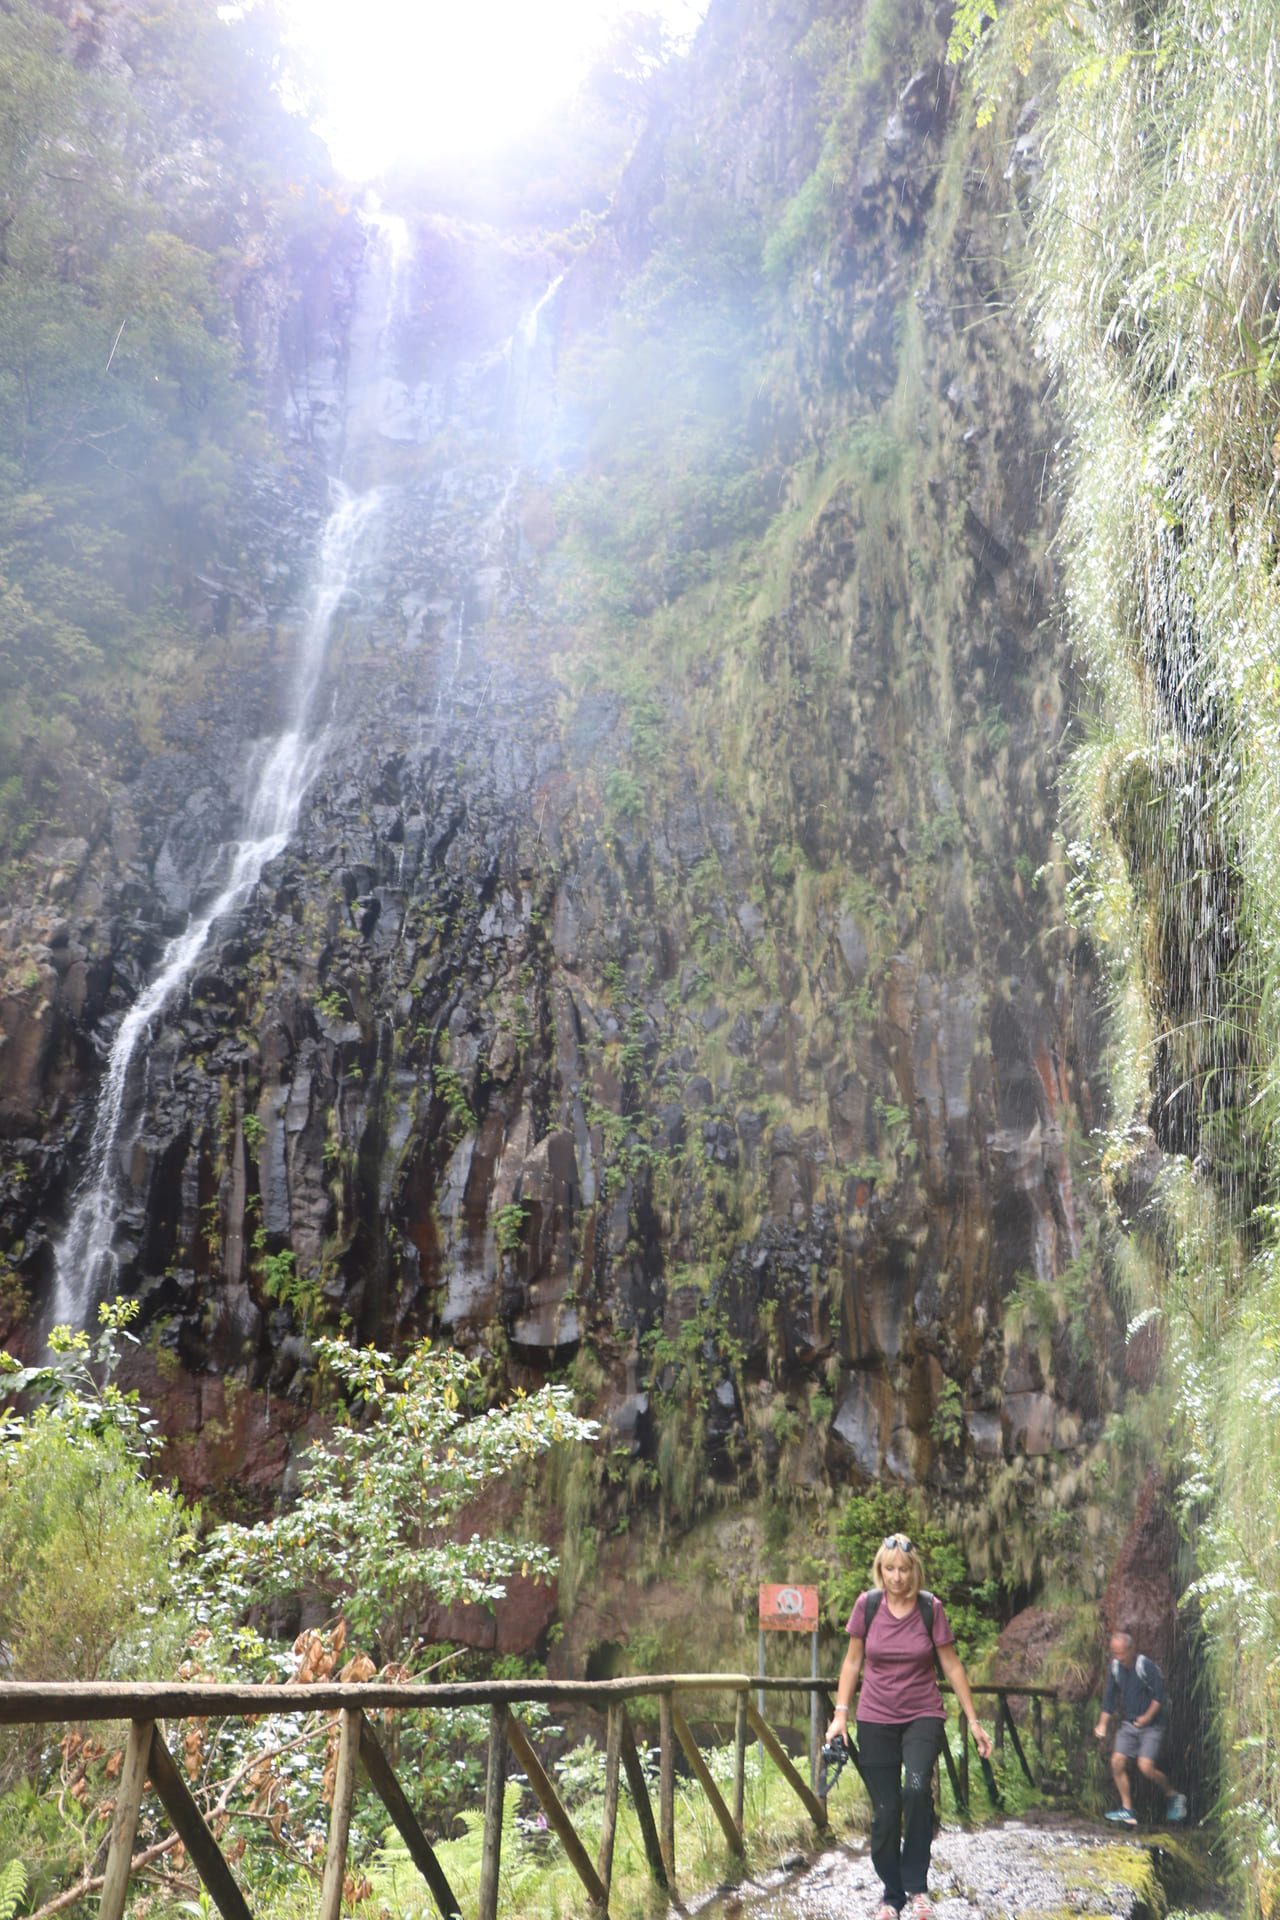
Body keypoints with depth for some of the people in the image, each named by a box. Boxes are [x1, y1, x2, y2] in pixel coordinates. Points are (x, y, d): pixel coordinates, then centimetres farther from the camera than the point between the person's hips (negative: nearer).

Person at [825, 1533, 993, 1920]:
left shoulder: (931, 1608, -10)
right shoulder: (867, 1605, -7)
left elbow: (951, 1665, -1)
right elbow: (853, 1661, 3)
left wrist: (974, 1720, -1)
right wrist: (841, 1713, -3)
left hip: (923, 1716, -1)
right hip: (875, 1720, 1)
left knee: (917, 1788, -26)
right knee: (885, 1812, 2)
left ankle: (916, 1886, -10)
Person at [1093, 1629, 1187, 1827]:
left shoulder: (1146, 1665, -19)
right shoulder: (1115, 1667, 0)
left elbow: (1159, 1696, -15)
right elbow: (1109, 1697, 7)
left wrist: (1147, 1717, -22)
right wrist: (1102, 1724, 1)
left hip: (1152, 1724, -6)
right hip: (1128, 1723, 6)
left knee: (1146, 1767, -16)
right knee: (1117, 1762, -5)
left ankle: (1174, 1796, 11)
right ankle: (1127, 1810, 6)